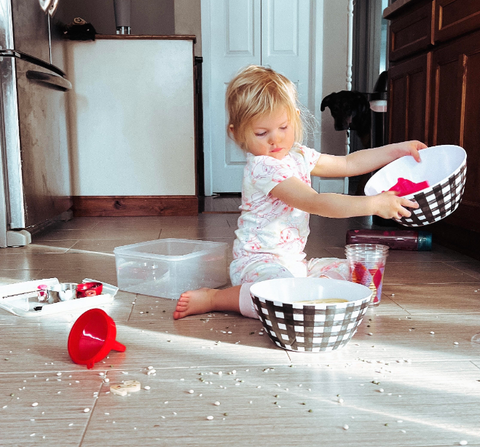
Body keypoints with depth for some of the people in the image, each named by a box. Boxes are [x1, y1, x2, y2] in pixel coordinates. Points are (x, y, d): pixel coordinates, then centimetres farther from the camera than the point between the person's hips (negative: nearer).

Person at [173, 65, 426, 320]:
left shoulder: (298, 156, 8)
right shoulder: (262, 168, -21)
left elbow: (348, 164, 18)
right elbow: (315, 203, -29)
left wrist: (398, 150, 13)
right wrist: (374, 204, -29)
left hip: (293, 260, 9)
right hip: (258, 261, -8)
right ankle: (213, 299, -18)